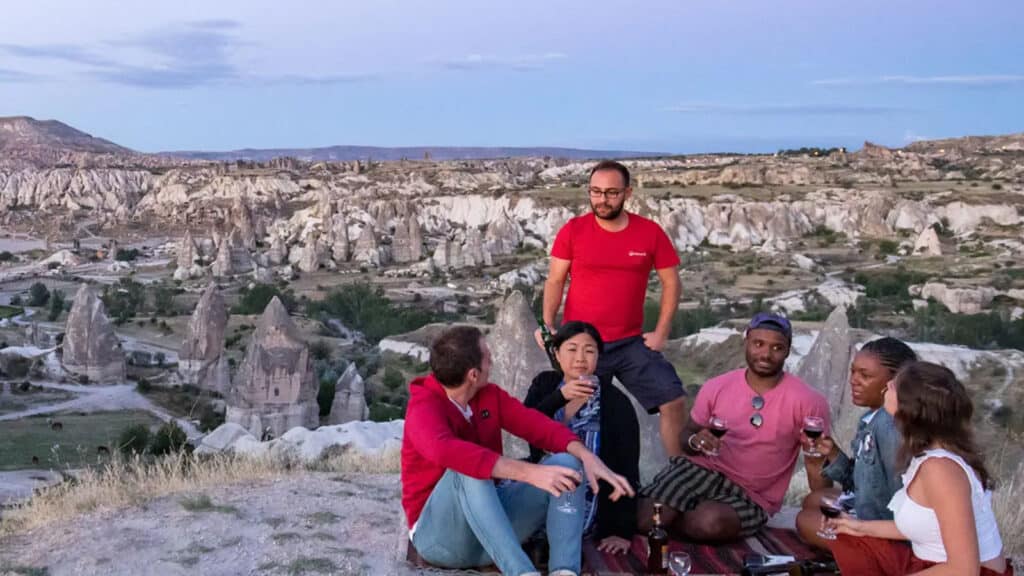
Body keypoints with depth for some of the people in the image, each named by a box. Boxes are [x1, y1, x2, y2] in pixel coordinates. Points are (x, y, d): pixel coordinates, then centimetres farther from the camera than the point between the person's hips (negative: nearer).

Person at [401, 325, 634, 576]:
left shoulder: (489, 395, 4)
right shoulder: (424, 407, -18)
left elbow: (534, 423, -6)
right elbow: (447, 452, -39)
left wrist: (586, 456, -25)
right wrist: (530, 472, -45)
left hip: (491, 524, 7)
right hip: (439, 533, -6)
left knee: (567, 463, -11)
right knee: (468, 469, -36)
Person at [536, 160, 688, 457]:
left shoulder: (650, 232, -3)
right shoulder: (573, 230, -5)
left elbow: (671, 282, 4)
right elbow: (555, 281, 0)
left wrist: (661, 332, -2)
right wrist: (547, 324, -14)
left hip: (631, 343, 1)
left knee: (674, 401, -6)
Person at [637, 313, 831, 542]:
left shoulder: (808, 401, -8)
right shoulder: (716, 387, 0)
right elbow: (688, 434, 11)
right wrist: (695, 441, -14)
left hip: (751, 498, -1)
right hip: (701, 470, 1)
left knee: (711, 522, -34)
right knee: (643, 519, -26)